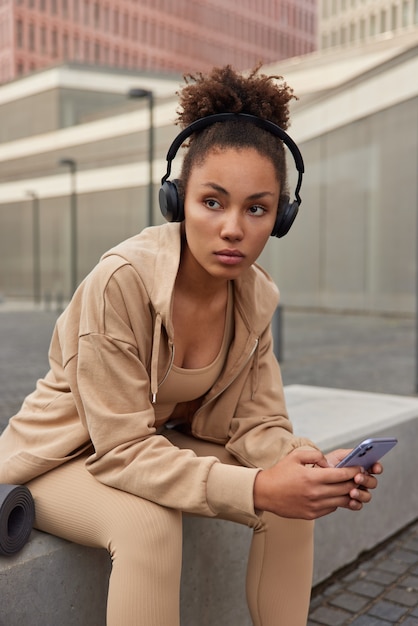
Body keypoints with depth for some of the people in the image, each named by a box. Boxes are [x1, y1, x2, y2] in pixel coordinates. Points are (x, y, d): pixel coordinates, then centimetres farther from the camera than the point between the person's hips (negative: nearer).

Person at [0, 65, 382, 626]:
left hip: (166, 445, 6)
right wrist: (257, 488, -38)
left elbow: (257, 423, -7)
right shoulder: (121, 282, -30)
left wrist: (318, 466, -29)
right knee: (150, 523, -34)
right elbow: (123, 451, -28)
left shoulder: (257, 294, -11)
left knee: (294, 504, -12)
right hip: (71, 456, -5)